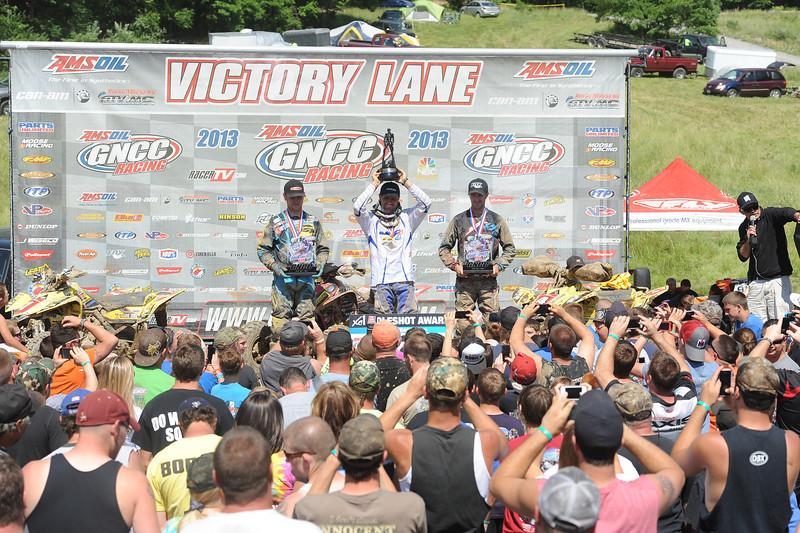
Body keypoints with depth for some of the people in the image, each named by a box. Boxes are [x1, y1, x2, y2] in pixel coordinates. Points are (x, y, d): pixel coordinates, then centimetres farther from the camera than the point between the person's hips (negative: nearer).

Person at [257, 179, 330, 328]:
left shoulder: (313, 222, 13)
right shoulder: (276, 222, 6)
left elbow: (323, 249, 17)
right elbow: (263, 250, 6)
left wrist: (319, 265, -1)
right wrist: (275, 266, -9)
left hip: (307, 278, 2)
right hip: (283, 278, -2)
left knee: (307, 318, 0)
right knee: (281, 316, -7)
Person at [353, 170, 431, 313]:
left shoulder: (406, 218, 15)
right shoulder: (371, 220, 10)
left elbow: (425, 203, 3)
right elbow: (357, 206, -8)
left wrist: (405, 182, 5)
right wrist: (374, 184, 1)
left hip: (405, 280, 1)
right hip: (381, 281, -1)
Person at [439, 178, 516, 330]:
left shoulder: (497, 220, 10)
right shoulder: (459, 220, 9)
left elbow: (510, 248, 13)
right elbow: (444, 249, 11)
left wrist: (499, 265, -1)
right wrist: (454, 265, -4)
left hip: (488, 279, 0)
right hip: (464, 280, 0)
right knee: (462, 322, -4)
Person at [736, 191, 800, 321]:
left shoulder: (771, 215, -2)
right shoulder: (744, 227, 13)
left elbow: (787, 213, -25)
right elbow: (743, 256, 11)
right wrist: (748, 240, -8)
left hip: (778, 279, -4)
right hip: (755, 282, 4)